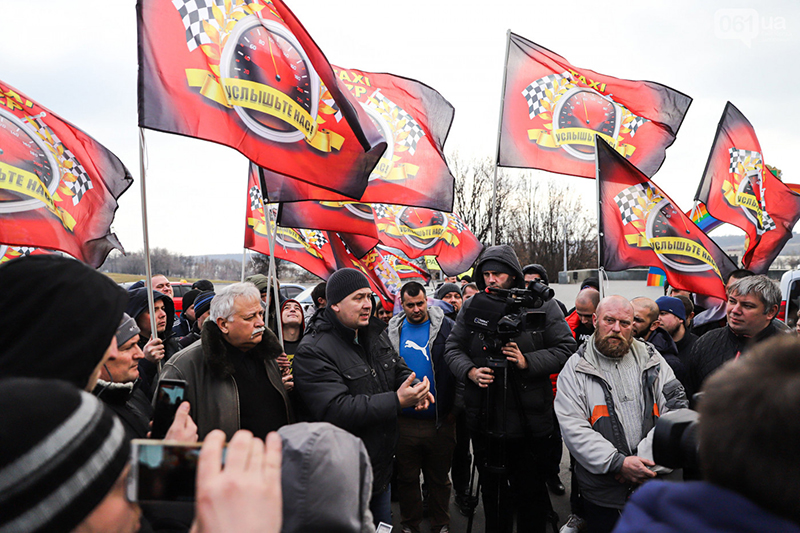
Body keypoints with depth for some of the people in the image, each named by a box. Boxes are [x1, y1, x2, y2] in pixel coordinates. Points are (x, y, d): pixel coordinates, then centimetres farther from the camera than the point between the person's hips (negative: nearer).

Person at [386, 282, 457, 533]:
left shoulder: (446, 327, -5)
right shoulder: (392, 331, 3)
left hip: (440, 420, -2)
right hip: (404, 421, 2)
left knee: (439, 479, 15)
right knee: (406, 478, 15)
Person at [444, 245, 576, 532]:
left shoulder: (542, 305, -5)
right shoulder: (472, 306, 2)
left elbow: (566, 348, -6)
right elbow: (453, 348, 5)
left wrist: (527, 362, -20)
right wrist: (469, 371, -15)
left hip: (530, 420, -3)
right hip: (484, 419, 3)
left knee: (531, 492, 12)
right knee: (492, 490, 20)